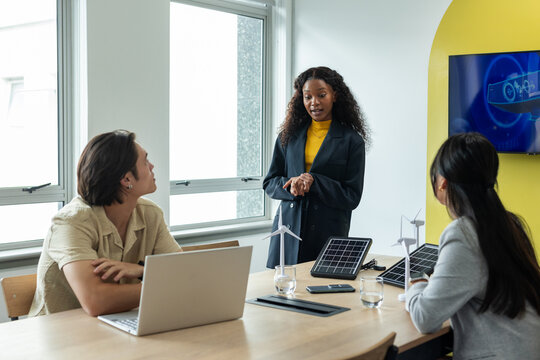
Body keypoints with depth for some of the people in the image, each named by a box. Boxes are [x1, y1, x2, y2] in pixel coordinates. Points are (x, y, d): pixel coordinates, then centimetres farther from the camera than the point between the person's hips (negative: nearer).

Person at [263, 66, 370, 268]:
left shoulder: (351, 140, 0)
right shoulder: (289, 135, 10)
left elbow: (352, 197, -4)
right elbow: (269, 183, 10)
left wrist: (314, 182, -17)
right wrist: (291, 185, -12)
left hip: (328, 236, -2)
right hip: (289, 231, 3)